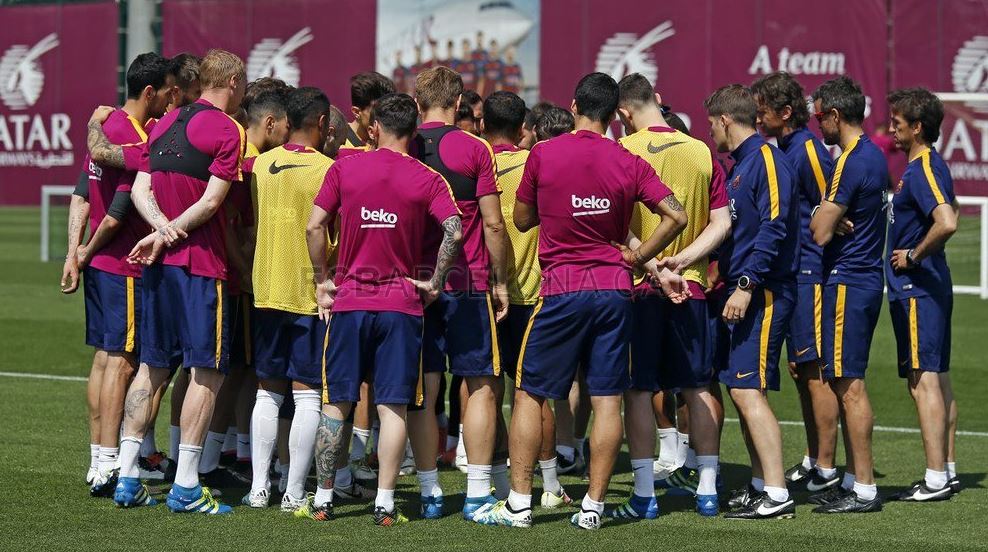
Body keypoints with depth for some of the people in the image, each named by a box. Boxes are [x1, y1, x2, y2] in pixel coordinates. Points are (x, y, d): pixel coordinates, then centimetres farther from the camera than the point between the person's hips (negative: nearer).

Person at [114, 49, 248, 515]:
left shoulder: (165, 124, 14)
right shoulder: (227, 130, -8)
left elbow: (140, 189, 7)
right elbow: (212, 201, -14)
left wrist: (163, 227, -7)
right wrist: (167, 234, -7)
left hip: (158, 264, 7)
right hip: (202, 265, -7)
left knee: (153, 366, 13)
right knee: (207, 371, -2)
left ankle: (127, 478, 11)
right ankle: (185, 486, -5)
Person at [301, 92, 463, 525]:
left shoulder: (344, 168, 0)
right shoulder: (427, 179, -1)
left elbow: (315, 226, -3)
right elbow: (454, 231, -14)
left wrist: (322, 279, 7)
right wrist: (434, 283, -3)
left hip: (348, 300, 1)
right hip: (401, 305, -1)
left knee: (335, 403, 8)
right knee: (393, 407, 1)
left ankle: (322, 500, 10)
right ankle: (385, 504, -1)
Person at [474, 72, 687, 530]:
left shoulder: (543, 155, -4)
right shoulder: (629, 164, 0)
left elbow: (521, 220, 6)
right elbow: (676, 216, -4)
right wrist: (636, 257, 3)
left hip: (561, 288, -2)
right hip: (614, 288, 2)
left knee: (528, 393, 7)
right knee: (607, 399, 5)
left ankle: (518, 504, 6)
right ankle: (593, 505, 5)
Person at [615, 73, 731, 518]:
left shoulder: (623, 151, -8)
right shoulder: (702, 153, 4)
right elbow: (721, 222, 1)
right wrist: (683, 258, -3)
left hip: (637, 285, -4)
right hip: (690, 286, 4)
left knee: (638, 390, 1)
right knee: (697, 388, 11)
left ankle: (644, 494, -1)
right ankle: (707, 488, 14)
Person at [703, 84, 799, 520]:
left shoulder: (766, 159, -12)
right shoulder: (740, 164, 19)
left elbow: (773, 228, -20)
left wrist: (746, 285, -24)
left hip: (763, 293, -10)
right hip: (744, 294, 10)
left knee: (748, 391, -13)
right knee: (743, 391, 11)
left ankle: (777, 496, -14)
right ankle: (763, 488, 16)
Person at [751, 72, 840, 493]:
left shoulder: (808, 150, -13)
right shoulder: (785, 150, 15)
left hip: (810, 275, -10)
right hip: (791, 274, 10)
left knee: (815, 371, -7)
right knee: (800, 369, 13)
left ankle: (826, 470, -3)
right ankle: (812, 460, 21)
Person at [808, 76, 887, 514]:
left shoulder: (851, 161, -18)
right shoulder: (874, 155, 13)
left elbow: (821, 232, -19)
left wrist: (814, 211, 2)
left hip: (846, 283, -10)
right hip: (866, 277, 10)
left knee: (848, 385, -7)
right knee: (846, 383, 14)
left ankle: (864, 490, -6)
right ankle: (853, 480, 18)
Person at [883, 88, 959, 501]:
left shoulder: (923, 170, -18)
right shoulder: (926, 165, 14)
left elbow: (947, 222, -33)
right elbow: (948, 209, 32)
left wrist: (913, 256, -20)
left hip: (917, 288, -11)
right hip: (930, 284, 11)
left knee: (924, 381, -10)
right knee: (938, 379, 13)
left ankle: (936, 480, -10)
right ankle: (946, 471, 19)